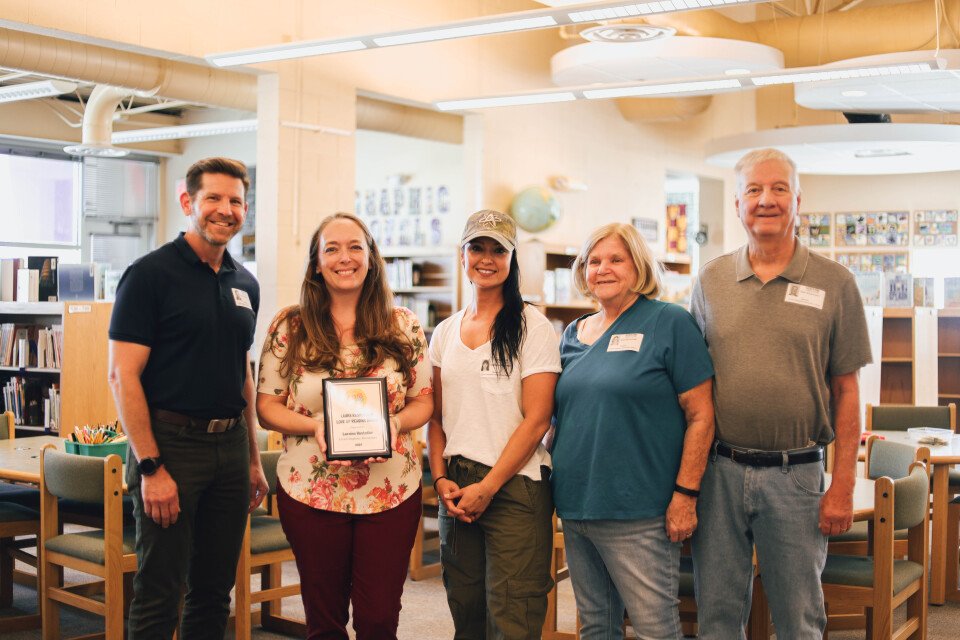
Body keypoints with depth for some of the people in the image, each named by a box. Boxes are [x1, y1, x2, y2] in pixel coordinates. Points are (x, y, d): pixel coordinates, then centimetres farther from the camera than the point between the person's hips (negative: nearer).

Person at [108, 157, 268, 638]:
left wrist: (253, 459, 15)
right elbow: (123, 376, -13)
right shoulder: (150, 274, -9)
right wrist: (151, 467, -18)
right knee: (158, 594, 0)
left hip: (229, 445, 6)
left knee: (215, 590, 13)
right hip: (170, 442, -6)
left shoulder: (245, 284, 11)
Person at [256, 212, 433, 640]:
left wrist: (395, 422, -14)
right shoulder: (289, 328, 0)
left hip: (391, 492, 1)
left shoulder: (404, 327, 4)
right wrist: (314, 426, -17)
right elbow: (267, 406, 1)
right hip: (310, 493, 0)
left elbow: (423, 401, 7)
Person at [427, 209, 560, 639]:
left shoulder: (532, 326, -4)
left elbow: (536, 419, -9)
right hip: (457, 489, 5)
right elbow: (436, 416, 14)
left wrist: (487, 488, -12)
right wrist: (441, 479, -1)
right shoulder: (445, 332, 12)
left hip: (514, 488, -5)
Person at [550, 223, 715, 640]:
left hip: (638, 515, -6)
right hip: (576, 507, 6)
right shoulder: (574, 334, 13)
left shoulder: (669, 323, -5)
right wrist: (553, 481, 10)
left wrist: (685, 495, -14)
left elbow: (700, 416, -8)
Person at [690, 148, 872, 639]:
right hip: (719, 470, 2)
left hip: (795, 474, -2)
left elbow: (846, 390, 1)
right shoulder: (710, 281, 6)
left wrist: (843, 486, -4)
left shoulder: (834, 283, 0)